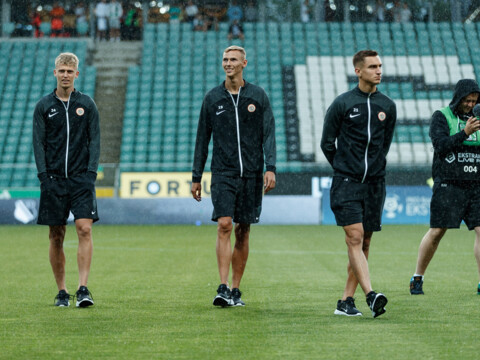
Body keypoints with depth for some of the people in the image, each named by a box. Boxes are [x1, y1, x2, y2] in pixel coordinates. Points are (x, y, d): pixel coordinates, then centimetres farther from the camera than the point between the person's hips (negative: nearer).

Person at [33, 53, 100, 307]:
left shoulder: (87, 105, 7)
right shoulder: (44, 106, 6)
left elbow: (94, 141, 6)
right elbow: (38, 143, 4)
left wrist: (90, 172, -6)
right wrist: (44, 176, -6)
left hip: (81, 178, -1)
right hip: (54, 179, 1)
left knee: (84, 228, -14)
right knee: (56, 236, 2)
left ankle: (83, 288, -15)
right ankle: (62, 292, 11)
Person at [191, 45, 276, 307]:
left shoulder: (258, 96, 5)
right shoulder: (212, 98, 7)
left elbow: (268, 134, 1)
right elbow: (203, 139, 11)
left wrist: (270, 168, -11)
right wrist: (196, 177, 10)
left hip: (251, 174, 1)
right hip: (223, 173, -1)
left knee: (243, 230, 6)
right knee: (224, 225, -15)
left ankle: (236, 290, 13)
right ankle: (223, 288, -19)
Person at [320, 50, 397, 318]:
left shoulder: (388, 106, 9)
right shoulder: (342, 104, -2)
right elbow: (327, 143, 6)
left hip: (375, 184, 4)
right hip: (346, 183, -4)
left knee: (364, 243, 4)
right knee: (355, 237, -16)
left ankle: (346, 301, 10)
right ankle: (371, 295, -25)